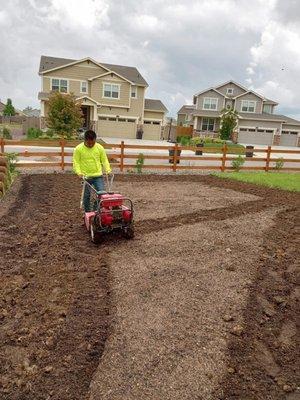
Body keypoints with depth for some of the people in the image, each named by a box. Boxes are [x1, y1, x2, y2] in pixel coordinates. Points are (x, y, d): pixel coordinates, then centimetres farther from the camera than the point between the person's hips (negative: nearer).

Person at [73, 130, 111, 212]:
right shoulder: (78, 149, -5)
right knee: (86, 195, 8)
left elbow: (104, 160, 6)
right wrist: (79, 173, -17)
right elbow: (76, 162, -4)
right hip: (86, 177, -1)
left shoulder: (100, 148, 1)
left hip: (98, 176, 1)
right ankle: (87, 213, 23)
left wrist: (108, 170, -6)